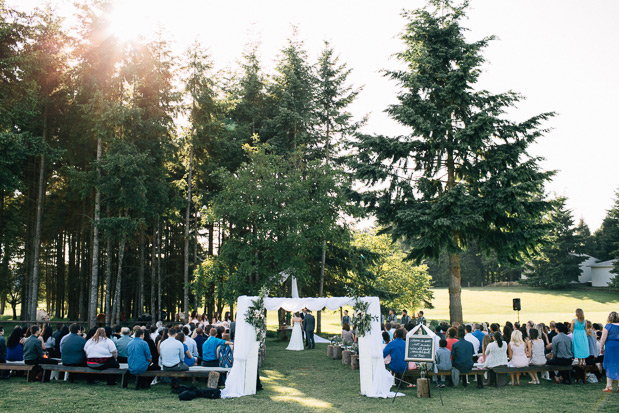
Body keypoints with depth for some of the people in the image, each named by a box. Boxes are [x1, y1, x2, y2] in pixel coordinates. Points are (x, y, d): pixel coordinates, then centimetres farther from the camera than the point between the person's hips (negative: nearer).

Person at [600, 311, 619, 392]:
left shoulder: (608, 326, -8)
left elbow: (603, 339, -9)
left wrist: (602, 348, 2)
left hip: (610, 346, -3)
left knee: (610, 367, 4)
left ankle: (609, 386, 2)